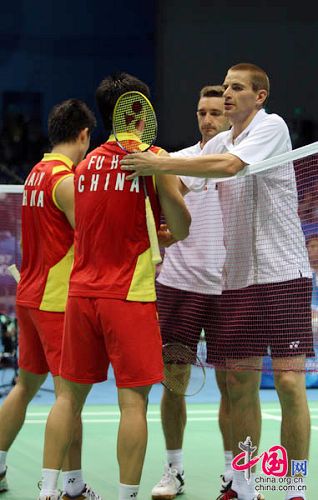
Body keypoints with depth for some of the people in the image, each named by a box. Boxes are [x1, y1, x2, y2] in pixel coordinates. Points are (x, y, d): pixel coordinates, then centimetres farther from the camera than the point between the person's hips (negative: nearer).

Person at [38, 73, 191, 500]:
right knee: (133, 400, -2)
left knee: (70, 395, 11)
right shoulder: (154, 159, -5)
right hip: (129, 295, -5)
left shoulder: (86, 165, 12)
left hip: (81, 291, 5)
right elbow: (181, 231, -3)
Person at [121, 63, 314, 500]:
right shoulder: (218, 144, 14)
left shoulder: (272, 126, -7)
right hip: (237, 278, 6)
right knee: (240, 383, 6)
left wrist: (160, 164, -24)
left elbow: (229, 165, -23)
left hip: (283, 272, -6)